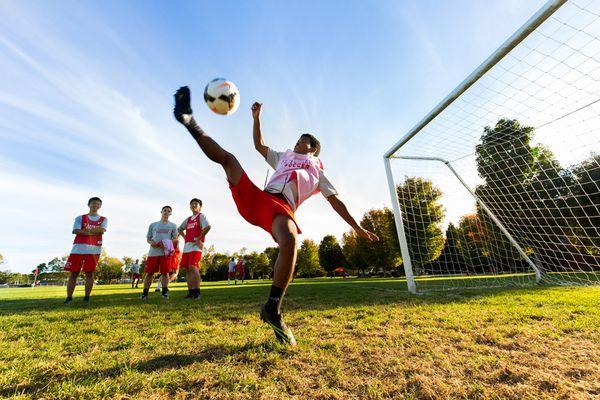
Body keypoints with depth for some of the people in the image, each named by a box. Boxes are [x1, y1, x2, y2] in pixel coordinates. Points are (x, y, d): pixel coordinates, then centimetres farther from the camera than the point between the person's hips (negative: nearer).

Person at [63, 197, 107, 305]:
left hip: (94, 249, -1)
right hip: (78, 248, 1)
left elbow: (102, 230, -6)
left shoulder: (103, 219, 12)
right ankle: (69, 297, 10)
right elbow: (76, 231, -4)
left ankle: (87, 297, 7)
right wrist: (94, 231, -9)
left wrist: (86, 230, -3)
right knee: (73, 273, 2)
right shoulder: (80, 218, 12)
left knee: (89, 273, 0)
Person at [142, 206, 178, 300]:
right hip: (153, 252, 2)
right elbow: (148, 238, 17)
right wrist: (151, 242, -6)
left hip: (166, 252, -2)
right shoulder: (153, 225, 17)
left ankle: (164, 292, 6)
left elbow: (175, 239, 7)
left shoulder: (172, 226, 11)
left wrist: (166, 243, -12)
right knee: (149, 273, 3)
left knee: (165, 272, -2)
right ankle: (145, 293, 14)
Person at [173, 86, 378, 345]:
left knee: (290, 242, -36)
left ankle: (272, 309, -23)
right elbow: (259, 145, 40)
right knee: (226, 157, 2)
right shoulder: (283, 158, 37)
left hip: (282, 207, -4)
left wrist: (357, 227, 16)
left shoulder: (317, 172, 27)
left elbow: (335, 200, 21)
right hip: (256, 198, 5)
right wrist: (257, 117, 34)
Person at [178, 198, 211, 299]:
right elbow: (180, 229, 35)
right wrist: (185, 237, 16)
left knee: (193, 267, -17)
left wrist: (199, 239, -14)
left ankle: (197, 292, -12)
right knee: (187, 269, 6)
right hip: (187, 246, 7)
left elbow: (207, 227, -16)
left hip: (196, 245, -7)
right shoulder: (188, 219, 22)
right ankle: (190, 292, 13)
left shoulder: (201, 216, 1)